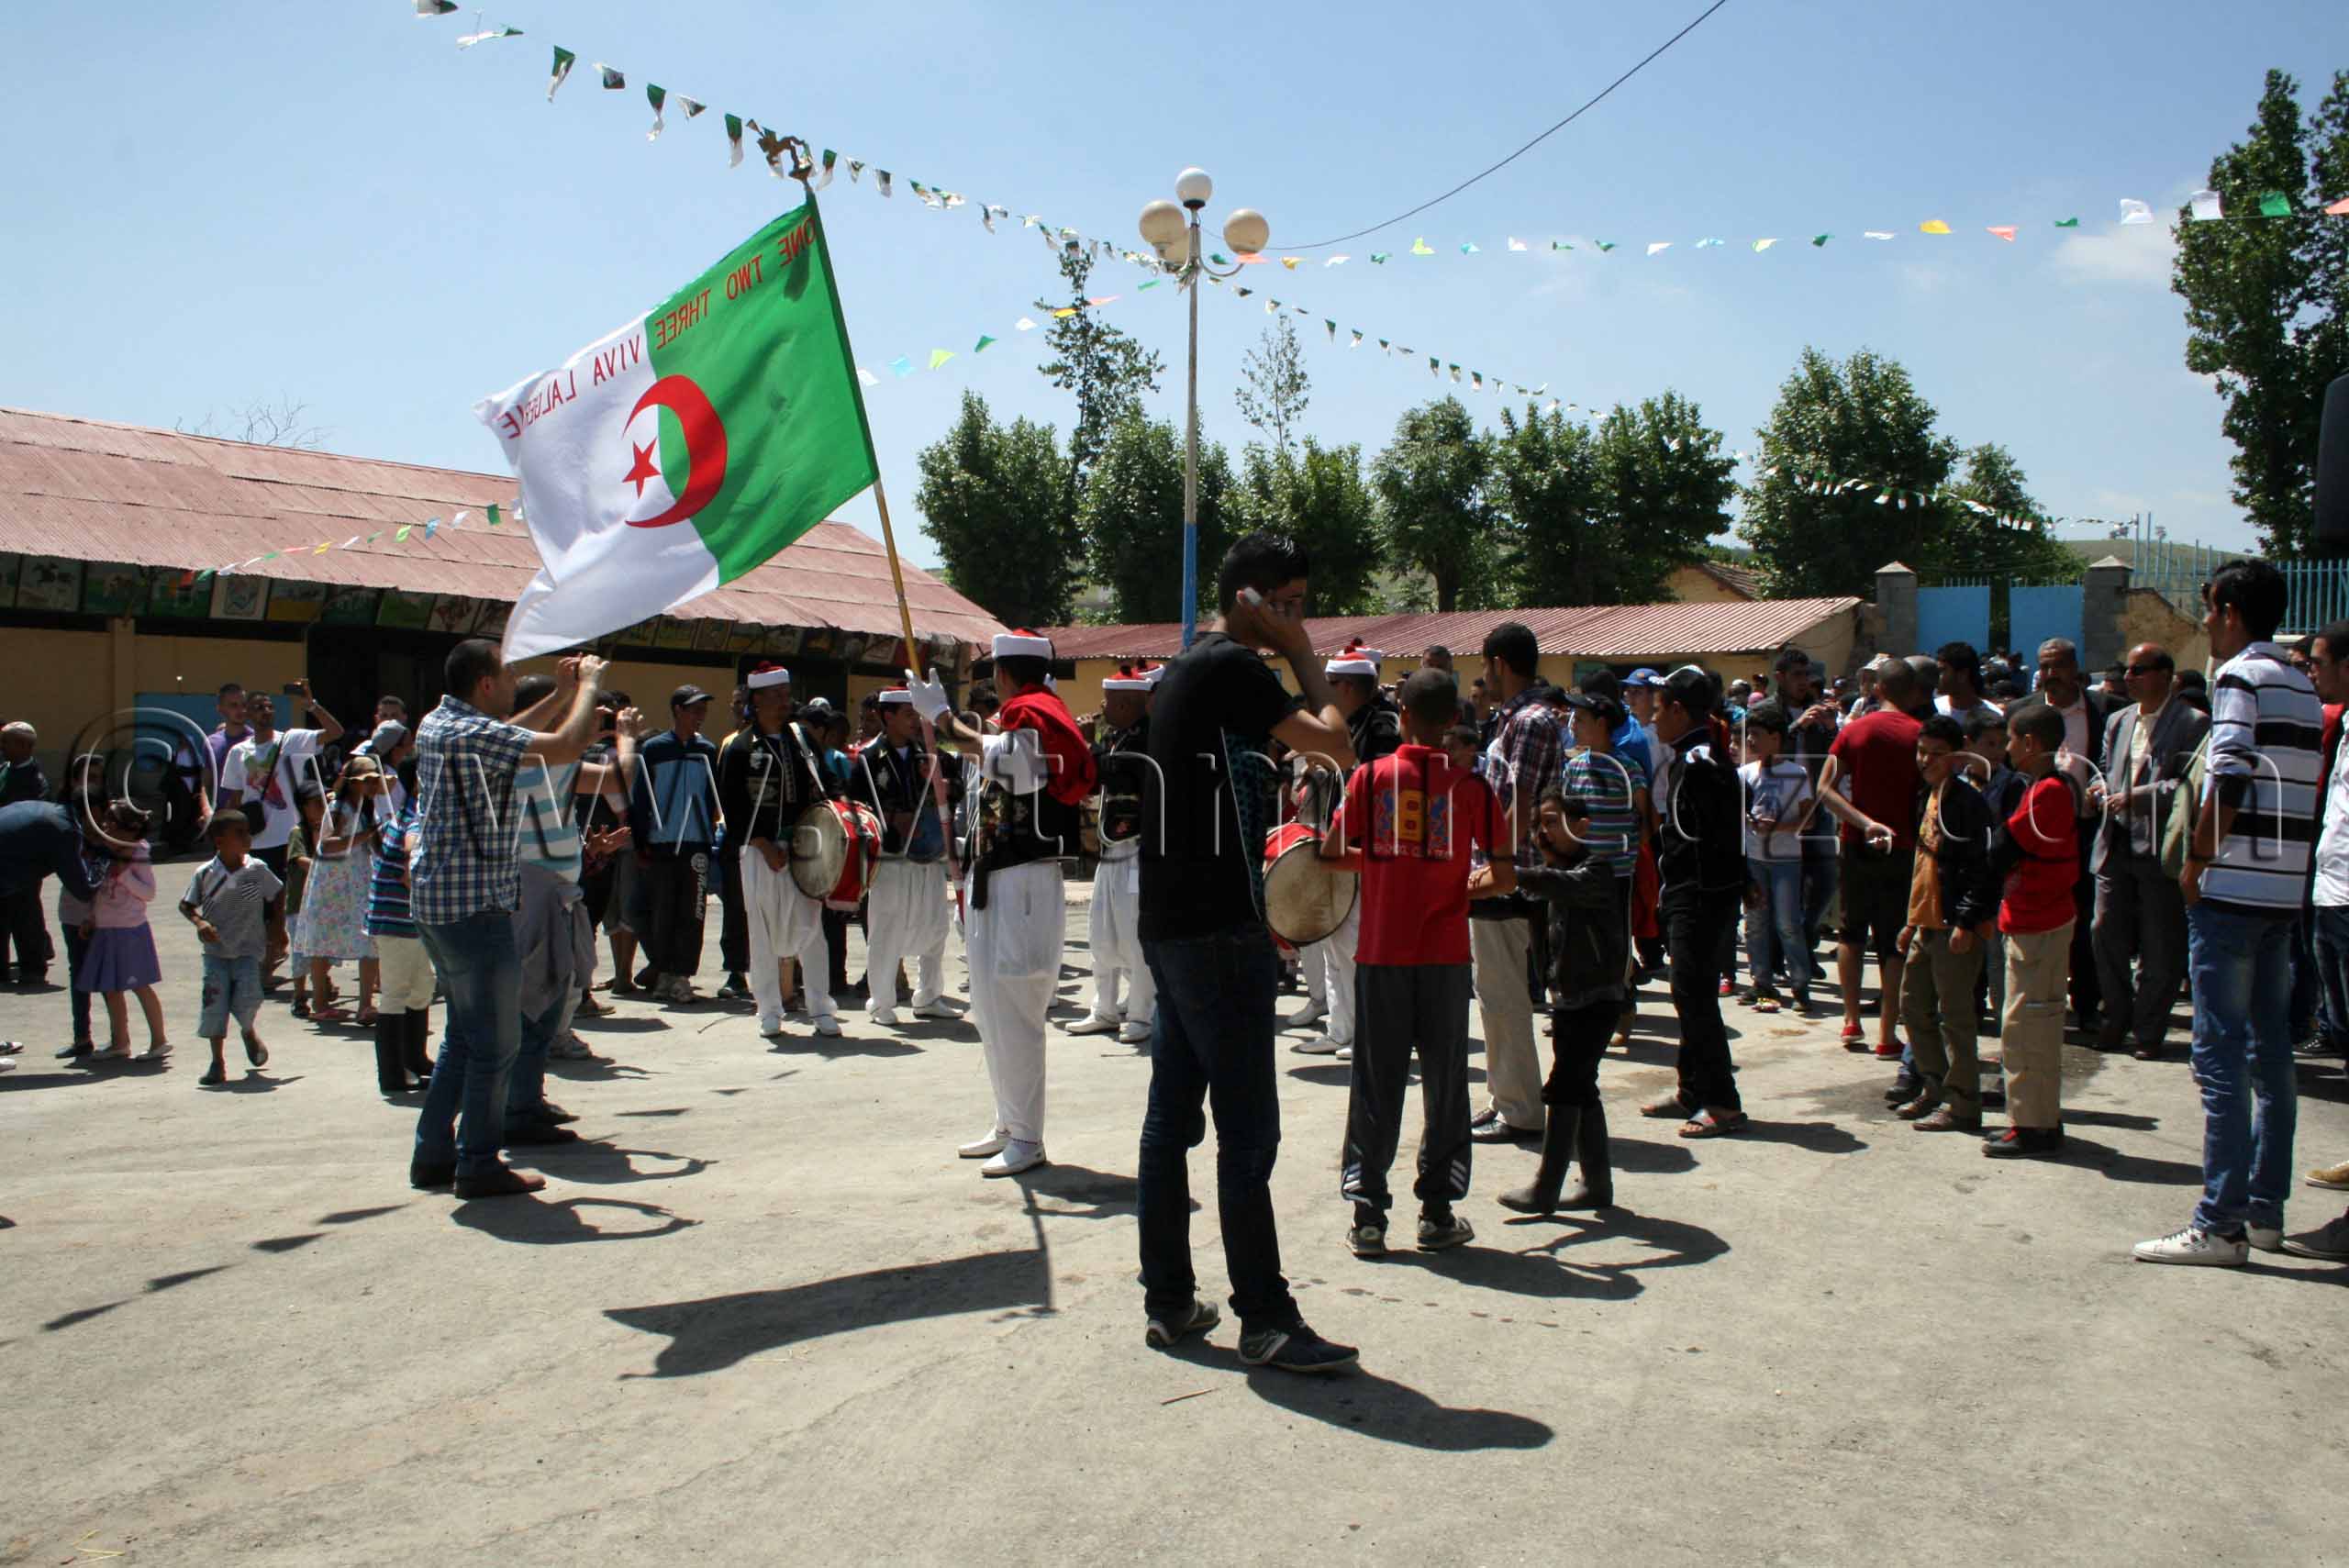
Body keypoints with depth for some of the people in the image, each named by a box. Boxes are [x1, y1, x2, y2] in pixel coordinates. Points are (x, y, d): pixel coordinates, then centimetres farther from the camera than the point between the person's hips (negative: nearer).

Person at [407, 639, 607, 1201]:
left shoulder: (437, 724, 12)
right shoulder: (473, 734, -18)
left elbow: (505, 738, 27)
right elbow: (567, 746, -23)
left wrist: (561, 696, 23)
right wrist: (588, 685, -7)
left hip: (435, 898, 10)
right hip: (473, 902, -10)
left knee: (464, 1034, 18)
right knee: (495, 1041, -1)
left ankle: (433, 1153, 23)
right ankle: (479, 1165, 5)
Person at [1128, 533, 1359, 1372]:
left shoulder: (1188, 668, 19)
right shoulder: (1231, 667, -12)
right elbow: (1336, 743, -16)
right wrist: (1304, 658, -3)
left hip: (1172, 925, 10)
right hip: (1217, 931, -10)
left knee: (1172, 1116, 12)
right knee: (1247, 1130, -5)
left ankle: (1169, 1300, 19)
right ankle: (1265, 1321, 1)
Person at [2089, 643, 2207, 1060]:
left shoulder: (2192, 725, -6)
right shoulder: (2118, 721, 15)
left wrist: (2135, 797, -21)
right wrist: (2100, 788, 1)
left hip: (2160, 849, -6)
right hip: (2115, 845, 6)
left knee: (2159, 949, 3)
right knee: (2106, 935, 8)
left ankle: (2149, 1031, 15)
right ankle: (2117, 1018, 25)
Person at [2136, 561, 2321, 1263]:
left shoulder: (2240, 676, -10)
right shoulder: (2303, 687, 16)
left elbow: (2230, 778, -19)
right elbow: (2305, 790, 16)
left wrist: (2197, 861, -10)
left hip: (2232, 888, -9)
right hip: (2284, 890, 9)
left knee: (2221, 1058, -7)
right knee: (2270, 1053, 12)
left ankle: (2220, 1224, -5)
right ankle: (2265, 1208, 19)